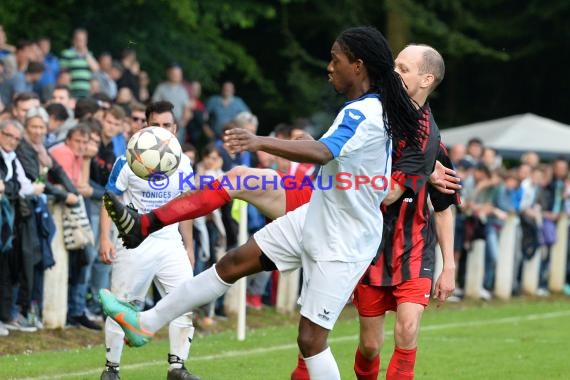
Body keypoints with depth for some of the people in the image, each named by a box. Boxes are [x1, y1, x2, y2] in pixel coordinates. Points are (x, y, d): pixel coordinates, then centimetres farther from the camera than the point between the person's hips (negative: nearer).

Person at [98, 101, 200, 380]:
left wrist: (189, 246, 17)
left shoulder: (183, 164, 6)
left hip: (170, 244, 4)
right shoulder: (129, 161, -8)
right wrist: (105, 239, -16)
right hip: (134, 245, -4)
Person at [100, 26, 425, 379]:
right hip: (315, 220, 10)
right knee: (234, 263, 9)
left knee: (311, 338, -8)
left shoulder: (364, 115, -26)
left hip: (342, 245, -10)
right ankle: (147, 323, 17)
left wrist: (261, 142, -52)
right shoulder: (373, 108, 4)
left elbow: (322, 152, -44)